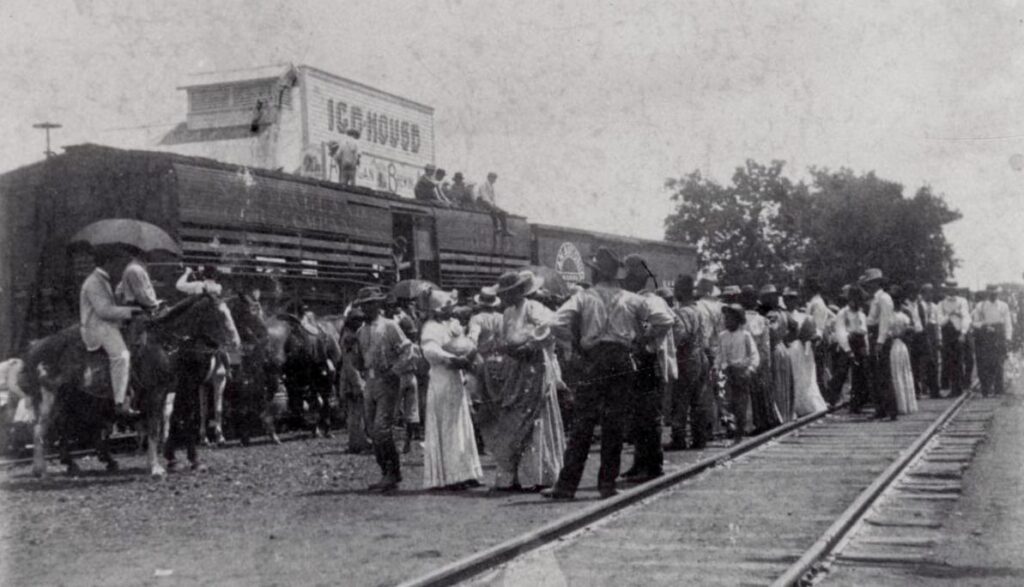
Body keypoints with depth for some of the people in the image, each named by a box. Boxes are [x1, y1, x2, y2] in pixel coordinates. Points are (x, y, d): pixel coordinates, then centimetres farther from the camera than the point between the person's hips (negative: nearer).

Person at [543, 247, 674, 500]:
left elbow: (557, 324, -12)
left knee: (582, 425, -1)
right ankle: (607, 484, 11)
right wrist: (642, 339, 13)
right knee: (614, 425, 8)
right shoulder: (631, 299, 7)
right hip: (622, 362, 2)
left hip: (593, 362, -2)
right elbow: (665, 320, 6)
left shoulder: (583, 297, 0)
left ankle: (566, 486, -1)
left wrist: (577, 341, 1)